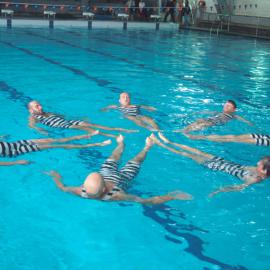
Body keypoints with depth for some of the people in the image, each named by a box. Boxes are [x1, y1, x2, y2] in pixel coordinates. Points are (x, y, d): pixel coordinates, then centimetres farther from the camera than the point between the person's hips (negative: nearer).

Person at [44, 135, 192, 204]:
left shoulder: (82, 192, -42)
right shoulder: (116, 196, -48)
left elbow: (63, 188, -21)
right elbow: (148, 201, -44)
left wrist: (55, 176, -3)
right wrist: (172, 196, -42)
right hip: (121, 179, -2)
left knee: (113, 159, 30)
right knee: (135, 162, 25)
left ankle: (120, 144, 64)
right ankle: (147, 147, 57)